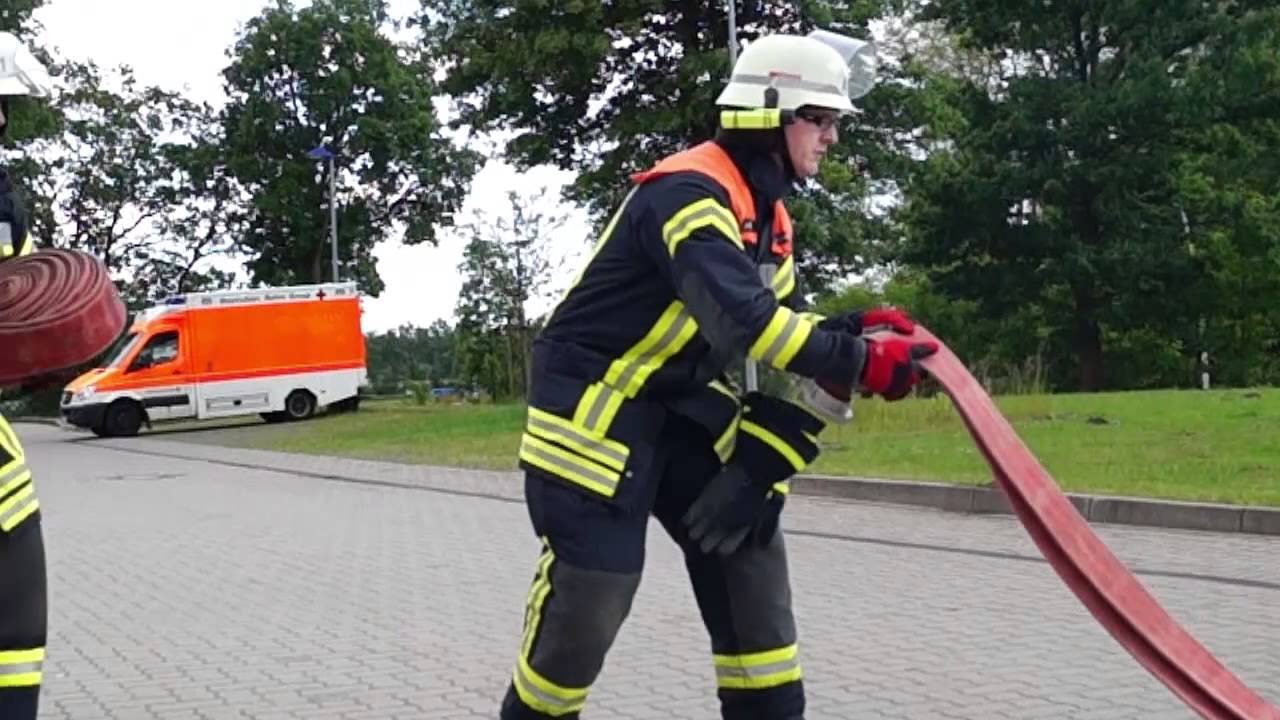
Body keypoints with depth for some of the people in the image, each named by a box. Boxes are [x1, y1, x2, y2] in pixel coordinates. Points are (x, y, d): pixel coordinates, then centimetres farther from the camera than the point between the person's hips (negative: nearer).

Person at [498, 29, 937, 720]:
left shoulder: (766, 212, 8)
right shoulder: (688, 191, -23)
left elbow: (781, 326, 7)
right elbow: (741, 320, -37)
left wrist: (851, 329, -11)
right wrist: (857, 361, -38)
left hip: (683, 408, 9)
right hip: (593, 409, -9)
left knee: (750, 551, 3)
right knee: (587, 596, -7)